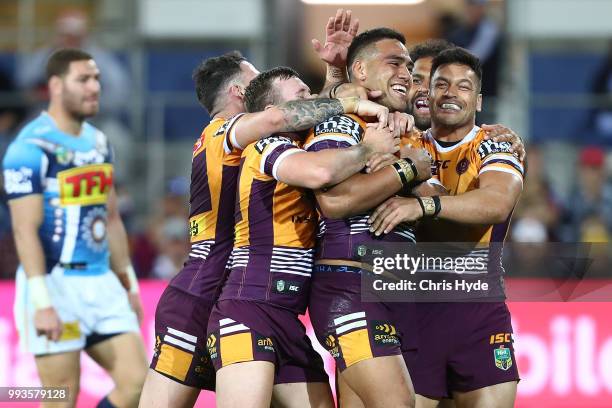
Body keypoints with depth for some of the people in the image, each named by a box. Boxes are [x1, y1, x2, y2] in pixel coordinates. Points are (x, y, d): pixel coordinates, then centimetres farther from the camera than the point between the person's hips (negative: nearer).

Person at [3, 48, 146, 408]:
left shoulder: (99, 143, 13)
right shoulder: (32, 148, -13)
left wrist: (128, 283, 20)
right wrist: (41, 302, -22)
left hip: (100, 283, 8)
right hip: (55, 282, -8)